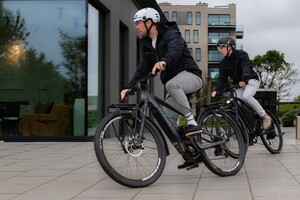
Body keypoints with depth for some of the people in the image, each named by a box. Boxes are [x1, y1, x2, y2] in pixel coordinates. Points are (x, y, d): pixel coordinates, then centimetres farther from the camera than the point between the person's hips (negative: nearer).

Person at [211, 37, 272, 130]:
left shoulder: (241, 54, -13)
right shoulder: (223, 63, 2)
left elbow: (246, 67, -30)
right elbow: (222, 78, -5)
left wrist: (244, 79, -50)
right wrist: (217, 91, -24)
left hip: (251, 80, -6)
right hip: (238, 84, 6)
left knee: (246, 96, -34)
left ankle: (265, 117, -21)